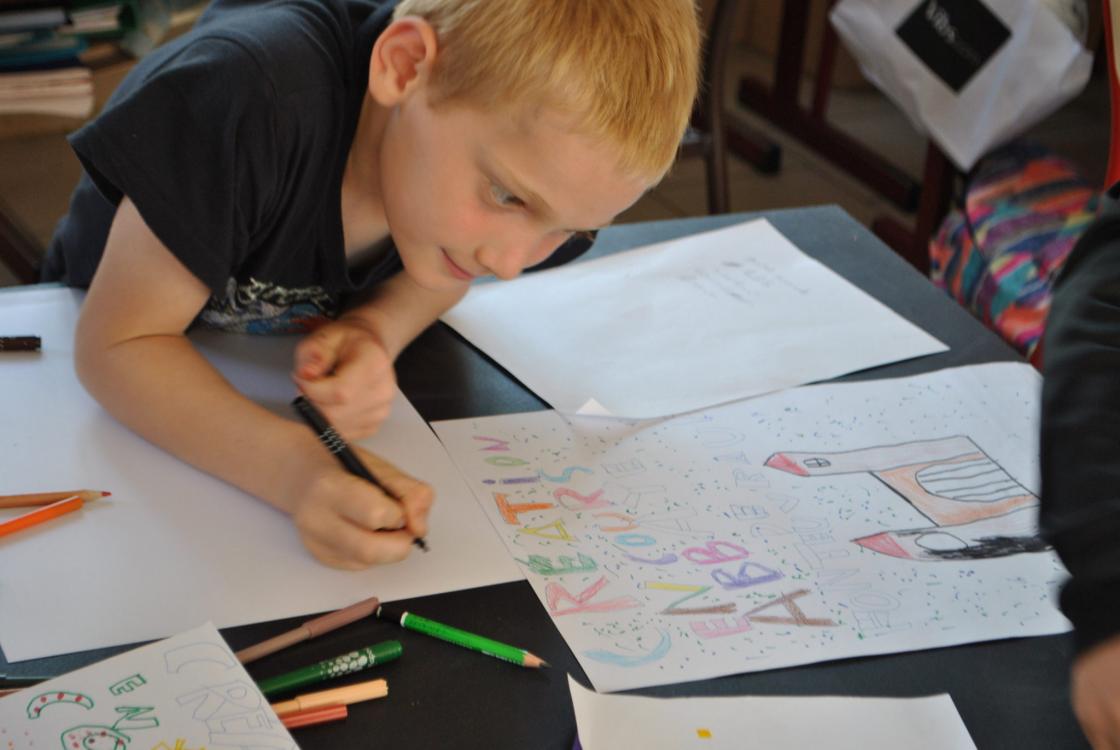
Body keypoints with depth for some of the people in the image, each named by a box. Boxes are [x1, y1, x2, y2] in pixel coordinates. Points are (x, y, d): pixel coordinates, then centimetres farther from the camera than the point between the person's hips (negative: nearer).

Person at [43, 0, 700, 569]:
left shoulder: (534, 150, -26)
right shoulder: (248, 104, -42)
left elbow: (441, 267, -5)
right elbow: (118, 344, -35)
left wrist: (376, 331, -30)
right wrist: (293, 466, -52)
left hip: (288, 362, 4)